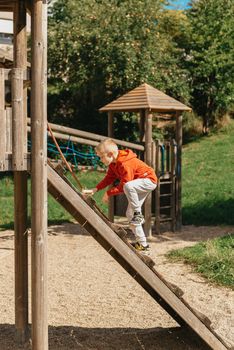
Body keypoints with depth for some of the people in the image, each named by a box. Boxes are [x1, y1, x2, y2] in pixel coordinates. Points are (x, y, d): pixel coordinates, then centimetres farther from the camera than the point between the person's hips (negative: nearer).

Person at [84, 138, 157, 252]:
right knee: (130, 214, 6)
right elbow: (109, 178, 3)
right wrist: (95, 189, -9)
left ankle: (138, 214, -20)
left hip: (149, 181, -10)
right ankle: (142, 244, 13)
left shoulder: (126, 164, -31)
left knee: (128, 186, -40)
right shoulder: (113, 163, -2)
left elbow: (123, 186, -30)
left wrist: (108, 193, -21)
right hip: (136, 185, 10)